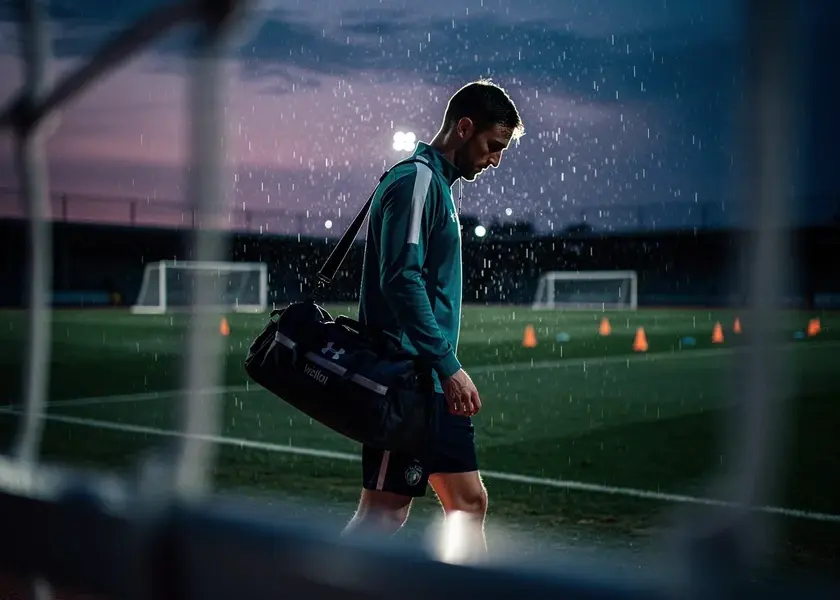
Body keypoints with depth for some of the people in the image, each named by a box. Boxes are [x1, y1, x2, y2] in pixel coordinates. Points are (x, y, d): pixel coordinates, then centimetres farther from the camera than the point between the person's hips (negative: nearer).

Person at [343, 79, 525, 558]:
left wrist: (447, 370, 18)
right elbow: (401, 280, -21)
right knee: (383, 515, -7)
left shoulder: (439, 185, 18)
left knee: (470, 503, 13)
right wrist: (450, 367, -21)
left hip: (434, 386, 10)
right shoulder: (416, 180, -11)